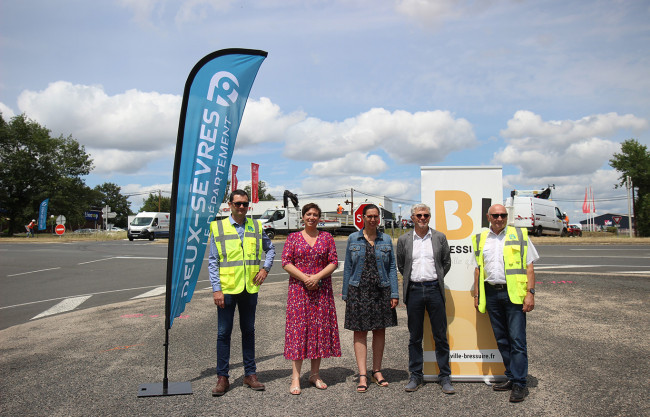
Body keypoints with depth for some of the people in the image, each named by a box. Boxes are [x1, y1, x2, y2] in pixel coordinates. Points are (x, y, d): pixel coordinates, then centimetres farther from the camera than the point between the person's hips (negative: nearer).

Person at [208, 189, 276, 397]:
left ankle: (250, 374, 22)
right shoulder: (218, 227, -1)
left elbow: (270, 249, 22)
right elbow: (212, 262, -2)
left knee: (248, 331, 12)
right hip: (227, 289, -2)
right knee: (223, 333, 3)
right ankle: (222, 378, 14)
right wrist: (216, 289, -9)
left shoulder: (256, 226, 7)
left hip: (250, 288, 3)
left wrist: (265, 268, 5)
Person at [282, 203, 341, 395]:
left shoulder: (327, 237, 8)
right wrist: (304, 277, -14)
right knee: (298, 327, -5)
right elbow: (286, 262, -2)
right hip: (298, 288, -2)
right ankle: (295, 376, 1)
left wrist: (317, 277, -12)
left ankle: (315, 374, 15)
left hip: (322, 289, 2)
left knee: (320, 327, 4)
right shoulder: (293, 237, 5)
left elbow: (334, 262, 2)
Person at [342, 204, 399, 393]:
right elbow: (348, 268, 6)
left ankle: (377, 371, 21)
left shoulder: (386, 239, 7)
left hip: (381, 291, 1)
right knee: (360, 332, 0)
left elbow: (392, 267, 6)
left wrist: (394, 293, -1)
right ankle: (362, 375, 5)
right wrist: (345, 294, 3)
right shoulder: (353, 239, 5)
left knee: (380, 331, 8)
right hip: (359, 291, -1)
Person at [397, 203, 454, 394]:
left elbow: (447, 262, 11)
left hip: (434, 289, 0)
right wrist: (412, 279, 10)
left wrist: (436, 279, 11)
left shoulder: (440, 237, 4)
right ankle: (416, 376, 20)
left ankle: (445, 377, 17)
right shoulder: (403, 240, 4)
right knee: (414, 337, 8)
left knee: (440, 336, 5)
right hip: (414, 290, 1)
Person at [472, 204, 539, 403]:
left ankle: (519, 384, 4)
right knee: (501, 340, 10)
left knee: (517, 339, -4)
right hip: (491, 293, 4)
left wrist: (530, 293, -8)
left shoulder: (519, 235, 3)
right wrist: (477, 295, 11)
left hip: (514, 293, -4)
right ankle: (511, 377, 22)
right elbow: (478, 269, 16)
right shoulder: (480, 239, 12)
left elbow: (529, 267, 1)